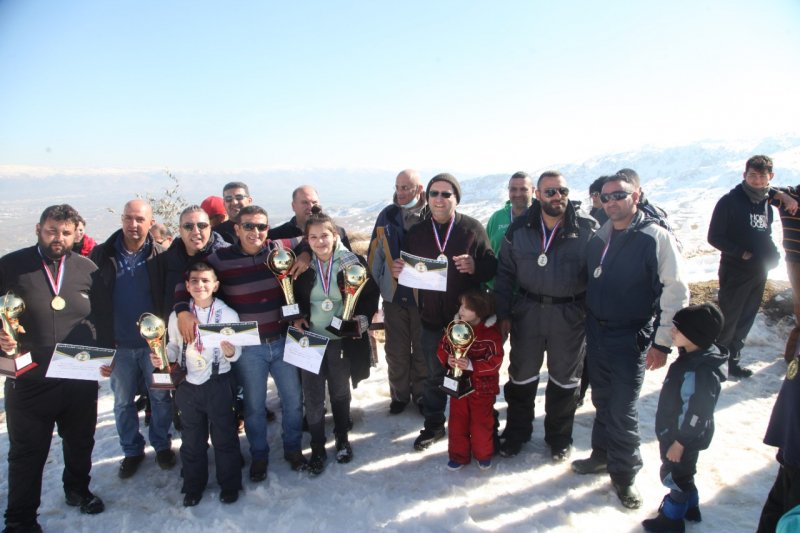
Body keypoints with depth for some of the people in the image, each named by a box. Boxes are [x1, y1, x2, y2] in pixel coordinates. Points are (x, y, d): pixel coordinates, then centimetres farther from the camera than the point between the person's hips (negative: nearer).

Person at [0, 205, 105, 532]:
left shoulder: (88, 269, 1)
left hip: (81, 378, 3)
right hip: (28, 379, -2)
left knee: (80, 443, 20)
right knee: (27, 451, 11)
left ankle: (77, 490, 45)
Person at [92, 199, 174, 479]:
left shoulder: (160, 256, -6)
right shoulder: (102, 255, -3)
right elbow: (93, 302, -1)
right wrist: (100, 342, -4)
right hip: (119, 345, 2)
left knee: (160, 396, 13)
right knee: (123, 402, 14)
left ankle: (162, 445, 33)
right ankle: (132, 450, 33)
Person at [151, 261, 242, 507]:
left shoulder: (228, 314, -8)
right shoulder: (177, 315, 0)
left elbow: (237, 351, -6)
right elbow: (174, 346, 11)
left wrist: (231, 352, -28)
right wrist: (161, 357, -8)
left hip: (218, 384, -3)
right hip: (188, 385, 3)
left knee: (224, 436, 9)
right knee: (191, 439, 17)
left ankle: (229, 484, 28)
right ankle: (193, 485, 36)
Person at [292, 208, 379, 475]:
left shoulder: (353, 262, -10)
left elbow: (371, 293, 0)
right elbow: (292, 297, 9)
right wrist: (297, 318, -6)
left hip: (341, 339, 0)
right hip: (310, 339, 1)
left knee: (340, 391, 16)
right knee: (313, 395, 5)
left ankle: (342, 439, 37)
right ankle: (317, 448, 23)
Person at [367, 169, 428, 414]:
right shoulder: (387, 216, 0)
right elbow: (375, 254, 5)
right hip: (394, 295, 3)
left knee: (422, 349, 12)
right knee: (396, 350, 13)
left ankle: (421, 393, 31)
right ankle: (399, 394, 32)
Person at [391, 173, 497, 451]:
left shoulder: (472, 228, -6)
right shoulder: (416, 232, 3)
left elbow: (492, 267, -6)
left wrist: (474, 266, -27)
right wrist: (398, 270, -13)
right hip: (432, 319, 3)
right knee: (434, 376, 16)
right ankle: (433, 425, 33)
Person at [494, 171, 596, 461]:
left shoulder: (586, 228, -7)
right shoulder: (519, 228, -1)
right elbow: (505, 272, 3)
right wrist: (503, 314, 0)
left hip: (570, 315, -1)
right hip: (528, 312, 2)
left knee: (564, 379, 14)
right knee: (521, 375, 14)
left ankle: (559, 437, 34)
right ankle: (516, 432, 34)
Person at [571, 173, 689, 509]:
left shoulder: (656, 238, -13)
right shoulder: (600, 237, 5)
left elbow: (676, 292, -14)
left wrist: (662, 343, -15)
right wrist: (587, 324, 12)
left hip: (631, 338, -5)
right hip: (596, 331, 6)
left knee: (623, 409, 1)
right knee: (602, 399, 18)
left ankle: (624, 473, 20)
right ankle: (602, 454, 36)